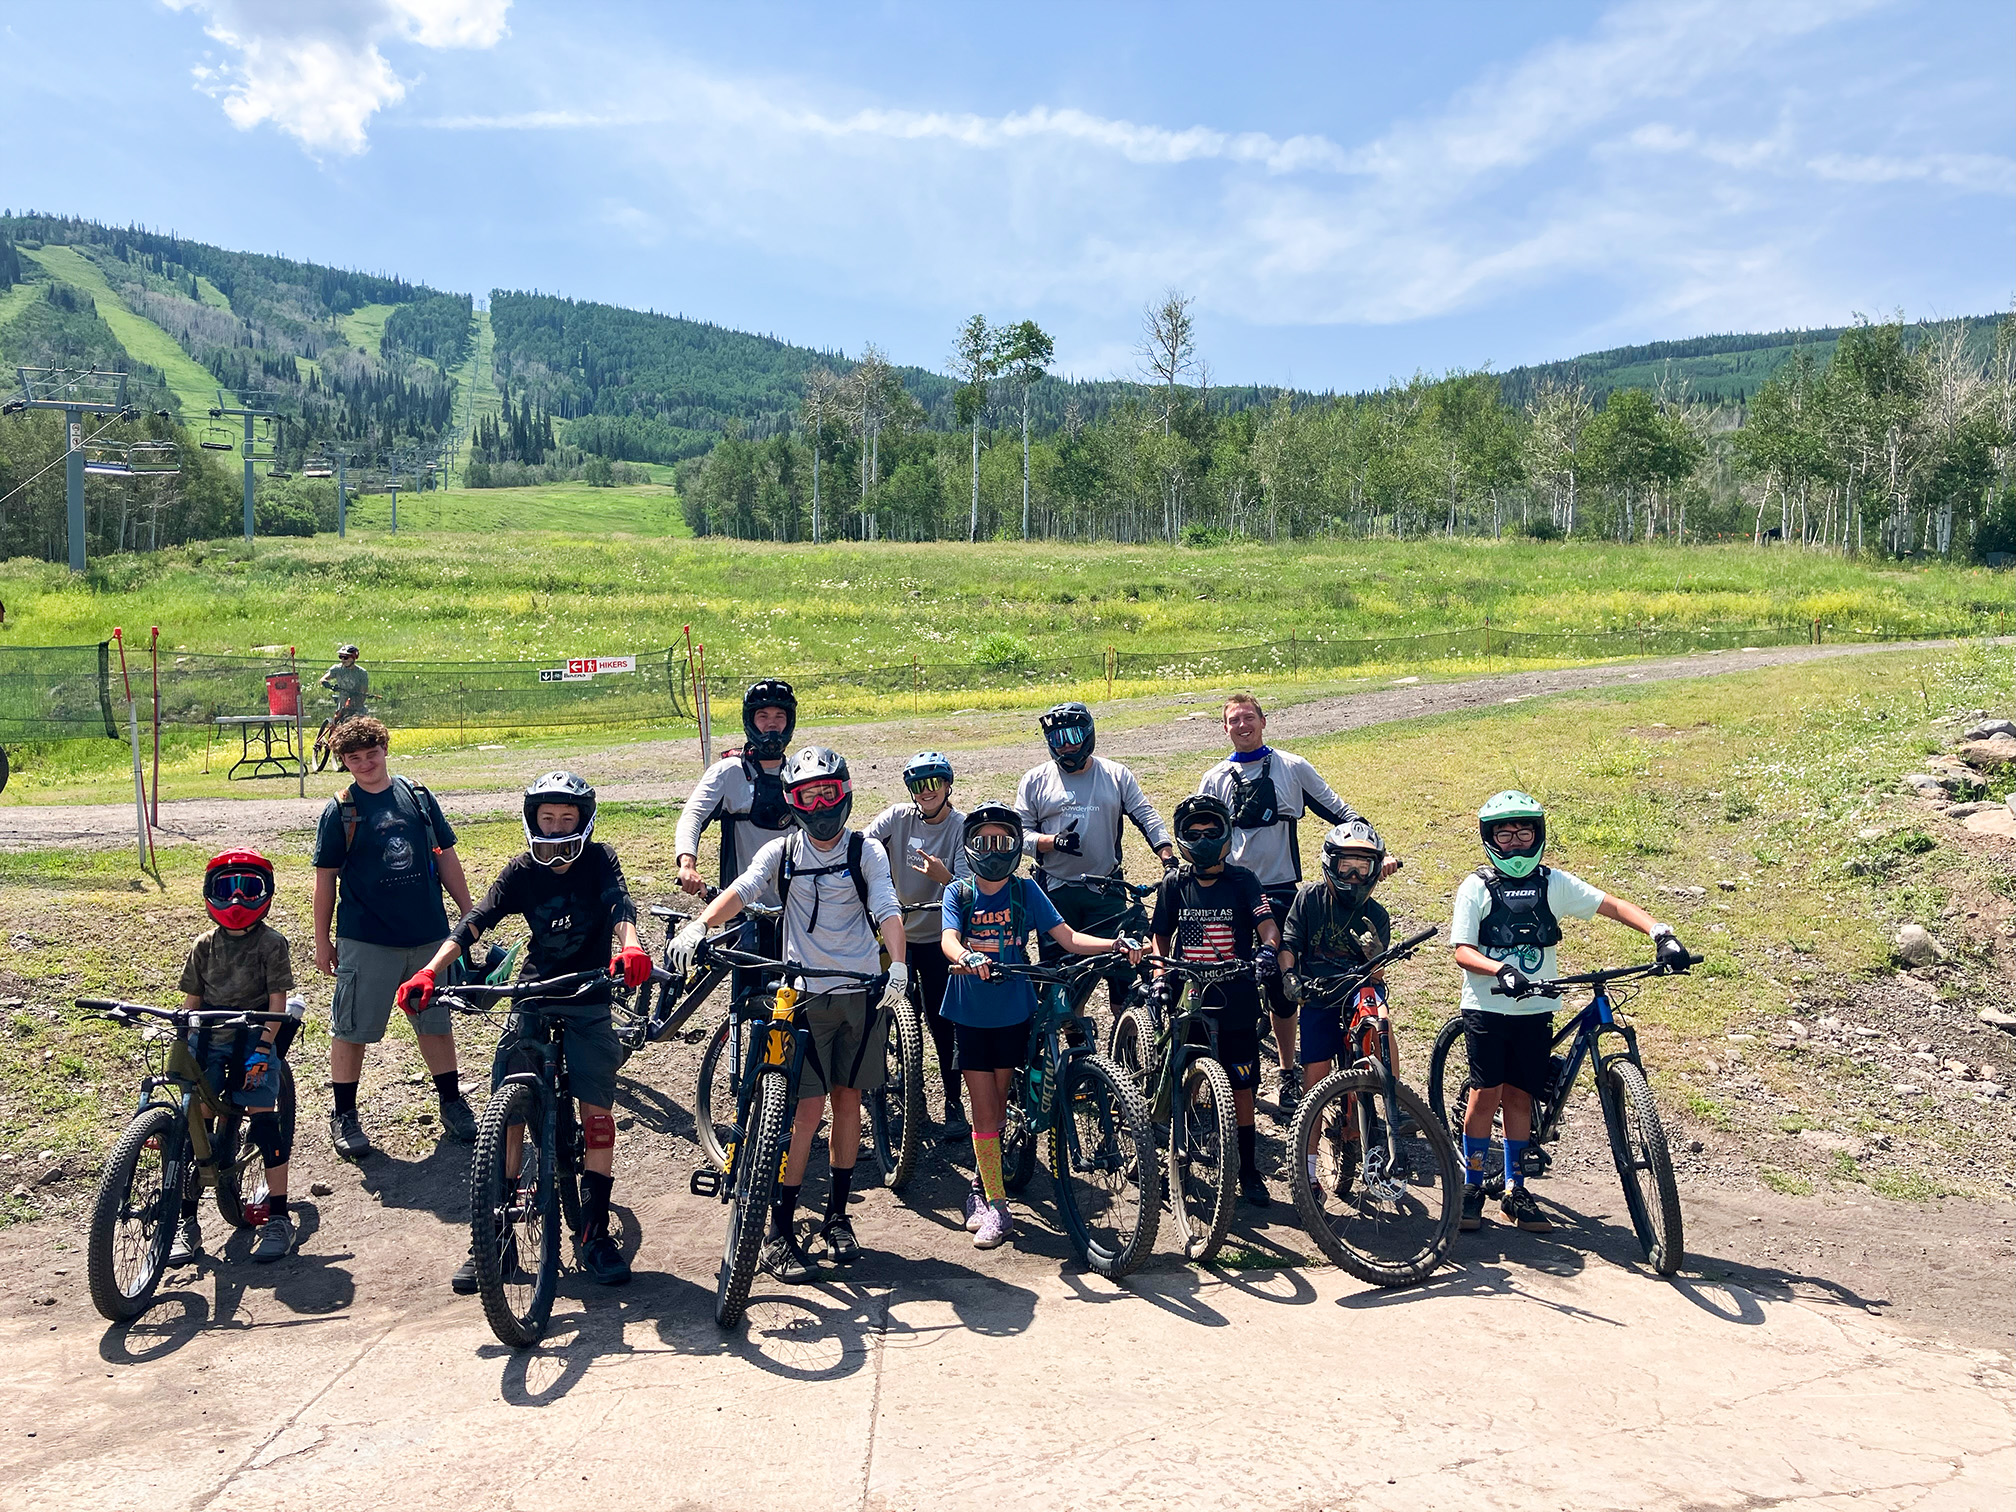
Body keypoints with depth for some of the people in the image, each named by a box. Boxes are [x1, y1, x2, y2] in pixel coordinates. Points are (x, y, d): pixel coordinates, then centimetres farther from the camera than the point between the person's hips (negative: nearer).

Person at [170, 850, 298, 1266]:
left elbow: (277, 1001, -5)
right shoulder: (205, 944, 9)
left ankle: (278, 1219, -2)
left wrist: (263, 1048, -14)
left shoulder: (271, 943, -2)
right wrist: (181, 1045, 2)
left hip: (253, 1042, -3)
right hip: (207, 1041, 4)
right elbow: (192, 999, 11)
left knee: (264, 1123, -10)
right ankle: (186, 1222, 9)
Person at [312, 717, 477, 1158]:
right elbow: (326, 879, 1)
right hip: (366, 940, -2)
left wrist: (470, 914, 9)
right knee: (351, 1028, 5)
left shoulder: (418, 797, 4)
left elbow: (446, 858, 10)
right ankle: (343, 1115, 20)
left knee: (436, 1020, 13)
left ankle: (452, 1103, 26)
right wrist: (322, 941, 1)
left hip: (428, 934, 3)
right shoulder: (340, 812, -3)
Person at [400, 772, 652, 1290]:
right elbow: (475, 921, -14)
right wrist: (430, 971, -30)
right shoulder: (522, 871, -2)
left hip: (588, 999, -1)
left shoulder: (598, 860, -7)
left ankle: (593, 1231, 7)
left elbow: (619, 905, -26)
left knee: (597, 1110, -6)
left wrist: (630, 945, -49)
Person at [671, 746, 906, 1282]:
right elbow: (740, 892, -14)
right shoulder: (780, 853, 3)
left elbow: (887, 911, -9)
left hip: (862, 992, 1)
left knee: (847, 1100, 9)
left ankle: (837, 1215, 24)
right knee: (809, 1107, -7)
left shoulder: (867, 851, 3)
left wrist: (898, 963, -27)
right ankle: (779, 1231, 2)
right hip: (805, 993, -1)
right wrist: (699, 924, -34)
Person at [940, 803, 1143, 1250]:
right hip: (971, 1012, -1)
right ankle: (996, 1208, 4)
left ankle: (980, 1186, 32)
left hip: (1013, 1011, 1)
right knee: (984, 1111, -2)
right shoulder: (958, 893, 0)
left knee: (997, 1107, 11)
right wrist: (968, 957, -42)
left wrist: (1114, 944, -25)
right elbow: (948, 940, -18)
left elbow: (1066, 937, -8)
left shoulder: (1026, 891, 1)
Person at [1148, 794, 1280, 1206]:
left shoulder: (1242, 881, 0)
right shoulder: (1175, 884, 5)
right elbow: (1161, 936, 10)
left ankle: (1249, 1172, 17)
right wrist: (1160, 976, -5)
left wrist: (1267, 948, -31)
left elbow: (1268, 925, -9)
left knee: (1241, 1089, 5)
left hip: (1235, 1003, -1)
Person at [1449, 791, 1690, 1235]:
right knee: (1486, 1094, -4)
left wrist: (1660, 932, -18)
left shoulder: (1554, 883, 4)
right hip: (1487, 1009, -2)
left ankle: (1514, 1190, 19)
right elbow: (1463, 952, -9)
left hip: (1535, 1012, 2)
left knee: (1519, 1097, 7)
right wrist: (1502, 970, -27)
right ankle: (1472, 1186, 11)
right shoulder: (1477, 887, -2)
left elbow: (1613, 906, -2)